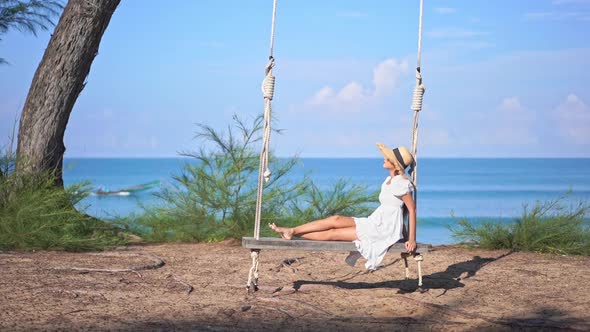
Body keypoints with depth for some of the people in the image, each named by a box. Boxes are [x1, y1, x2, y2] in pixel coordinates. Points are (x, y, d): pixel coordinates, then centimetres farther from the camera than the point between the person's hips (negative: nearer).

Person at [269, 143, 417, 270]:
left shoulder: (401, 183, -16)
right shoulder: (389, 180, 14)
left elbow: (412, 209, -18)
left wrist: (412, 239, -21)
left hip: (385, 231, -8)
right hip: (375, 223, 8)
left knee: (333, 233, -8)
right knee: (336, 220, -5)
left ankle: (293, 233, -4)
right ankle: (291, 231, -5)